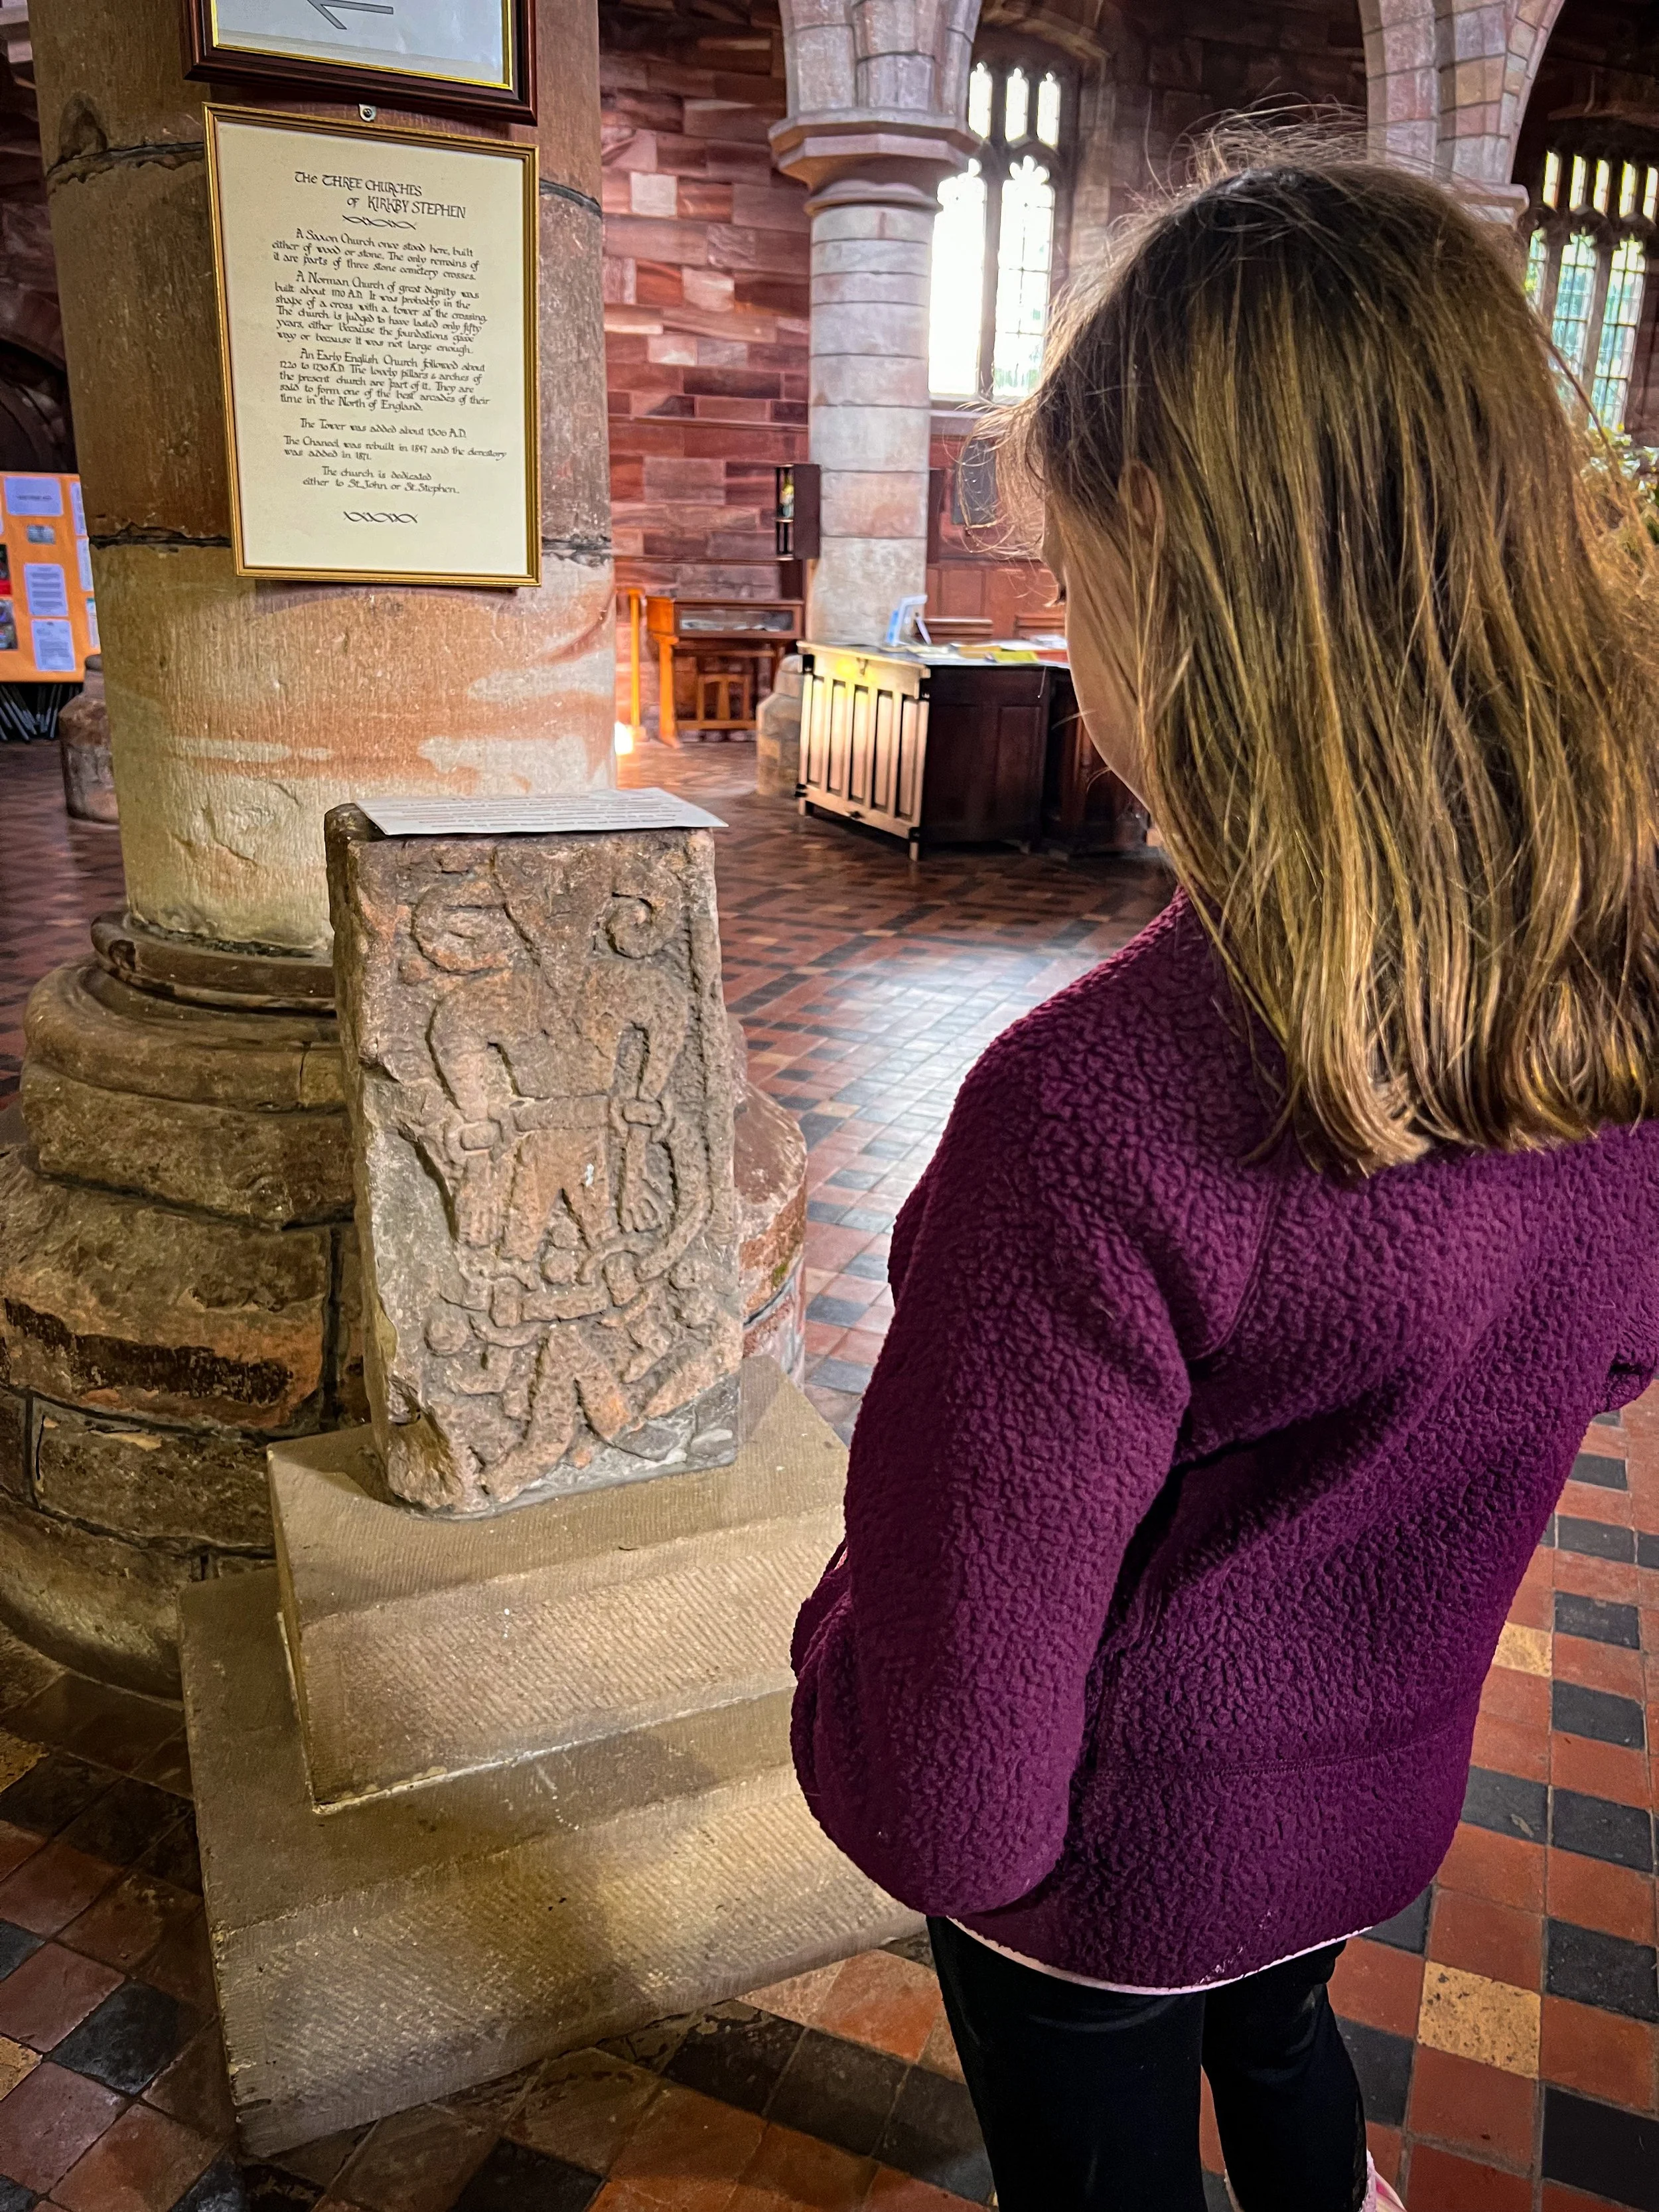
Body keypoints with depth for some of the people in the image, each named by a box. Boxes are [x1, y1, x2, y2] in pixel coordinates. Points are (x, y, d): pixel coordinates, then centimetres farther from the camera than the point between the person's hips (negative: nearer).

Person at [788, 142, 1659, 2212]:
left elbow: (952, 1805, -32)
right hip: (1384, 1796, 5)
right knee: (1278, 2044, 37)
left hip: (1113, 1862, -5)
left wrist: (837, 1641, -12)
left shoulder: (1095, 1118, -41)